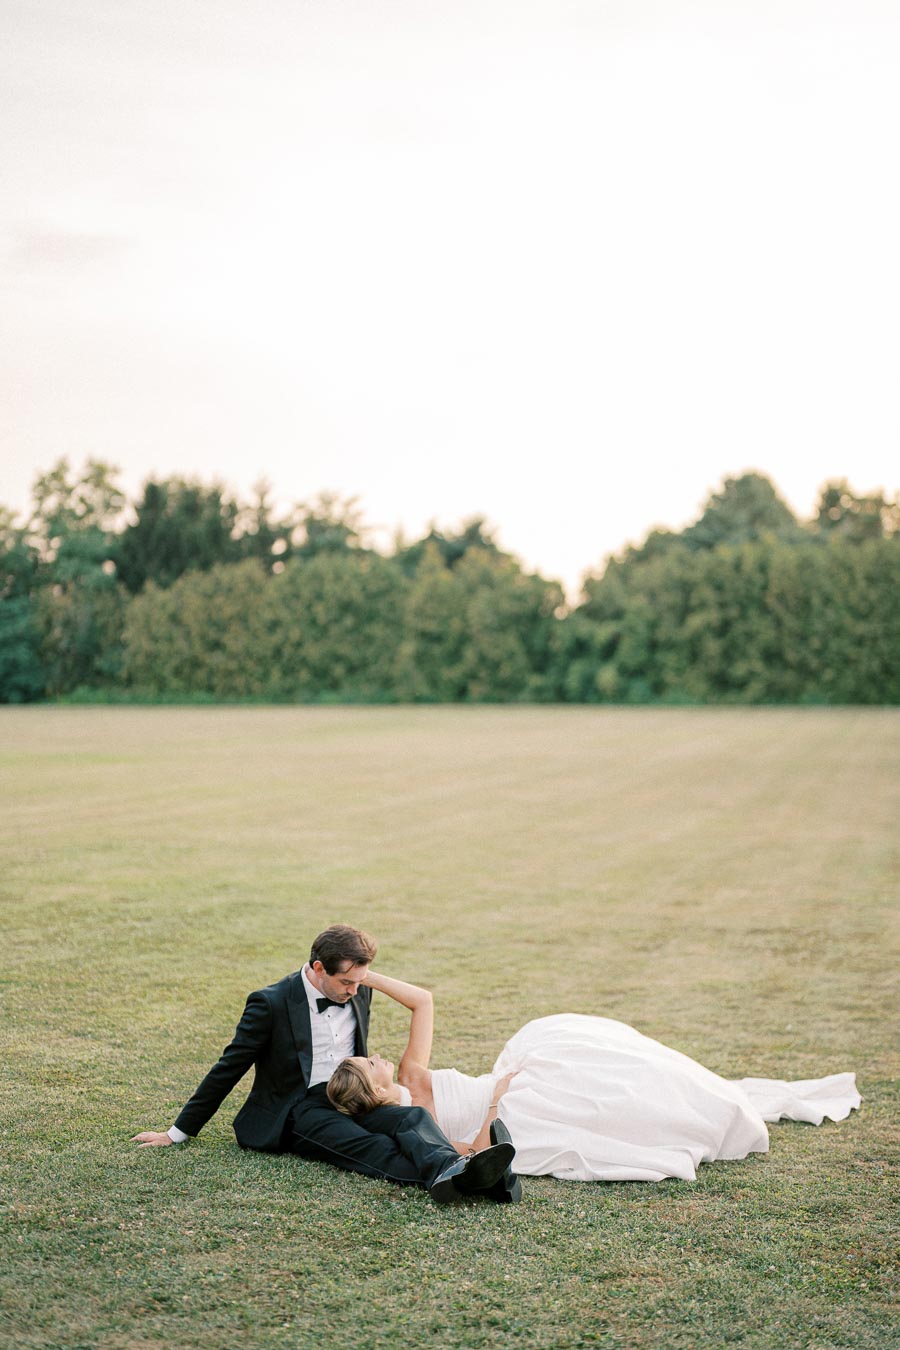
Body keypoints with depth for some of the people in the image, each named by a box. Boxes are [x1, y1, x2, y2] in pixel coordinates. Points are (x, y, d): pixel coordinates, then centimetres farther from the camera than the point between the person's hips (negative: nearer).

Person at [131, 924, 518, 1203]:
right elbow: (228, 1069, -4)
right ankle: (445, 1174, -61)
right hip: (298, 1112, -6)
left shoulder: (359, 993, 6)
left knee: (414, 1118, -27)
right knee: (367, 1145, -35)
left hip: (350, 1100, 6)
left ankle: (453, 1168, -58)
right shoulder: (271, 1003, -11)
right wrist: (177, 1133, 0)